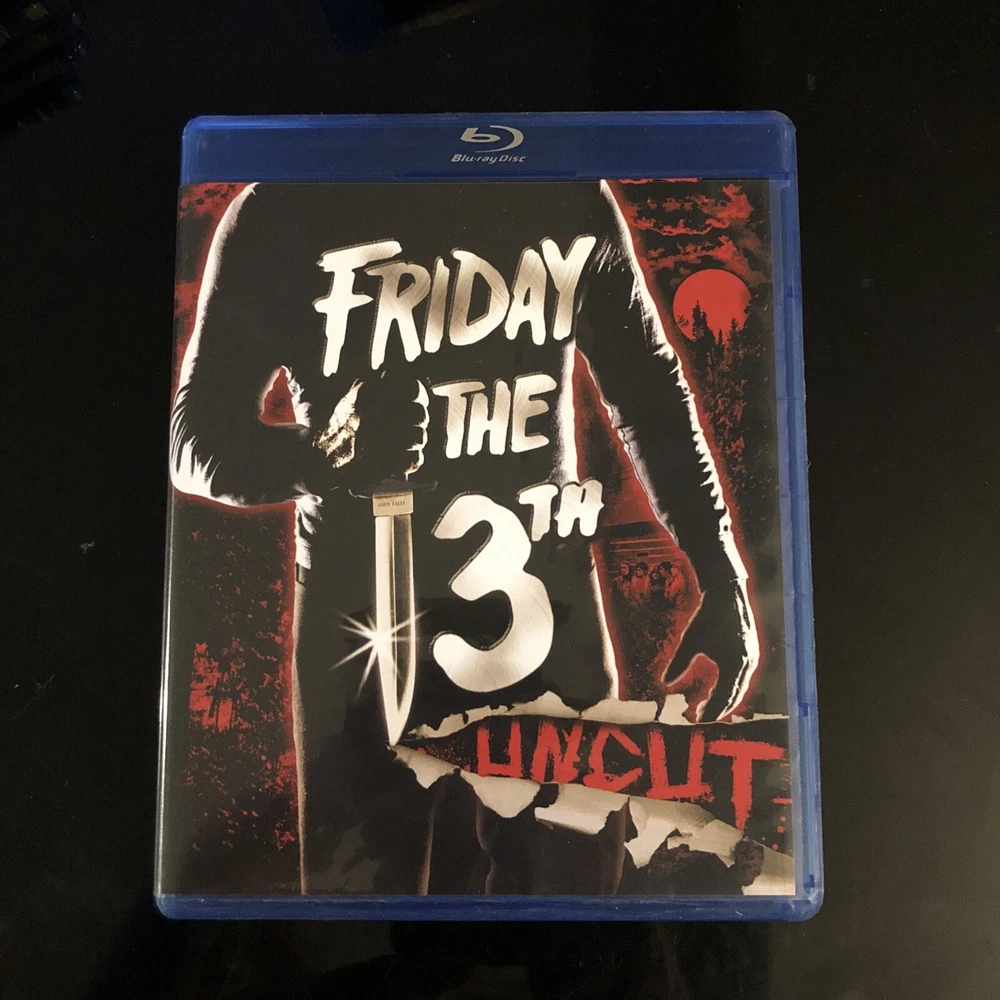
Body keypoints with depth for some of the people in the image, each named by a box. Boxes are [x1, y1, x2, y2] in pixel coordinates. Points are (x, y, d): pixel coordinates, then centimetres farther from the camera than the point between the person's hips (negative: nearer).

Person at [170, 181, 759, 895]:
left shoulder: (572, 200, 3)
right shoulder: (284, 213, -5)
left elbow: (651, 393, 9)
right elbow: (196, 436, -6)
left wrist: (722, 584, 6)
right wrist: (329, 451, -28)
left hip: (552, 605, 3)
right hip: (367, 621, -1)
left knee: (574, 882, 13)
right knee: (365, 880, 11)